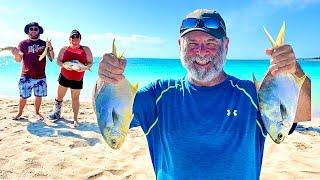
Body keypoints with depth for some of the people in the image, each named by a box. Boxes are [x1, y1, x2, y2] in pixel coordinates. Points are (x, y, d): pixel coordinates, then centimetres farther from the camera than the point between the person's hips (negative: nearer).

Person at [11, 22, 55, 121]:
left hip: (40, 77, 1)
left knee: (39, 96, 8)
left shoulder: (44, 44, 6)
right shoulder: (23, 44, 3)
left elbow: (52, 58, 1)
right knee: (23, 97, 2)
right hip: (26, 77, -1)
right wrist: (16, 54, -23)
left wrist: (50, 48, -17)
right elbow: (18, 60, -1)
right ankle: (19, 113, 21)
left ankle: (37, 113, 25)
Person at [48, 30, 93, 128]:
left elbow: (90, 62, -1)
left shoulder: (86, 49, 1)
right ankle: (57, 113, 33)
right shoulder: (64, 49, 5)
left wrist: (84, 68, -21)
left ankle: (75, 119, 11)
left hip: (77, 79, -2)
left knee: (75, 98, 4)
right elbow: (58, 61, 2)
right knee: (59, 95, 12)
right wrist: (64, 65, -19)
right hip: (64, 76, 2)